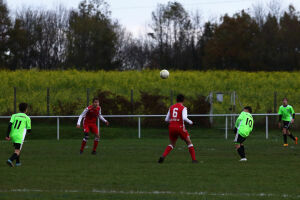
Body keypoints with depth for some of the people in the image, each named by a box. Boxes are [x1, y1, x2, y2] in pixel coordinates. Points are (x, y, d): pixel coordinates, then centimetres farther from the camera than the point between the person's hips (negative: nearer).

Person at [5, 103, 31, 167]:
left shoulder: (14, 116, 9)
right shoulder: (27, 118, 2)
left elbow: (10, 125, -7)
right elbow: (29, 130, 6)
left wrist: (7, 135, -9)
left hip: (12, 135, 5)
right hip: (20, 137, -5)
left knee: (17, 148, 30)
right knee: (17, 152, -7)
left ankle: (17, 162, 32)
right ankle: (10, 160, -34)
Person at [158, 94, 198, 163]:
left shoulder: (171, 107, 11)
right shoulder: (183, 108, -5)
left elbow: (166, 119, 13)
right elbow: (184, 118, -21)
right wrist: (190, 122, -1)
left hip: (171, 127, 4)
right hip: (180, 127, -4)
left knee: (172, 144, 20)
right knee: (189, 142, 12)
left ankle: (163, 156, -2)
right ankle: (194, 159, 6)